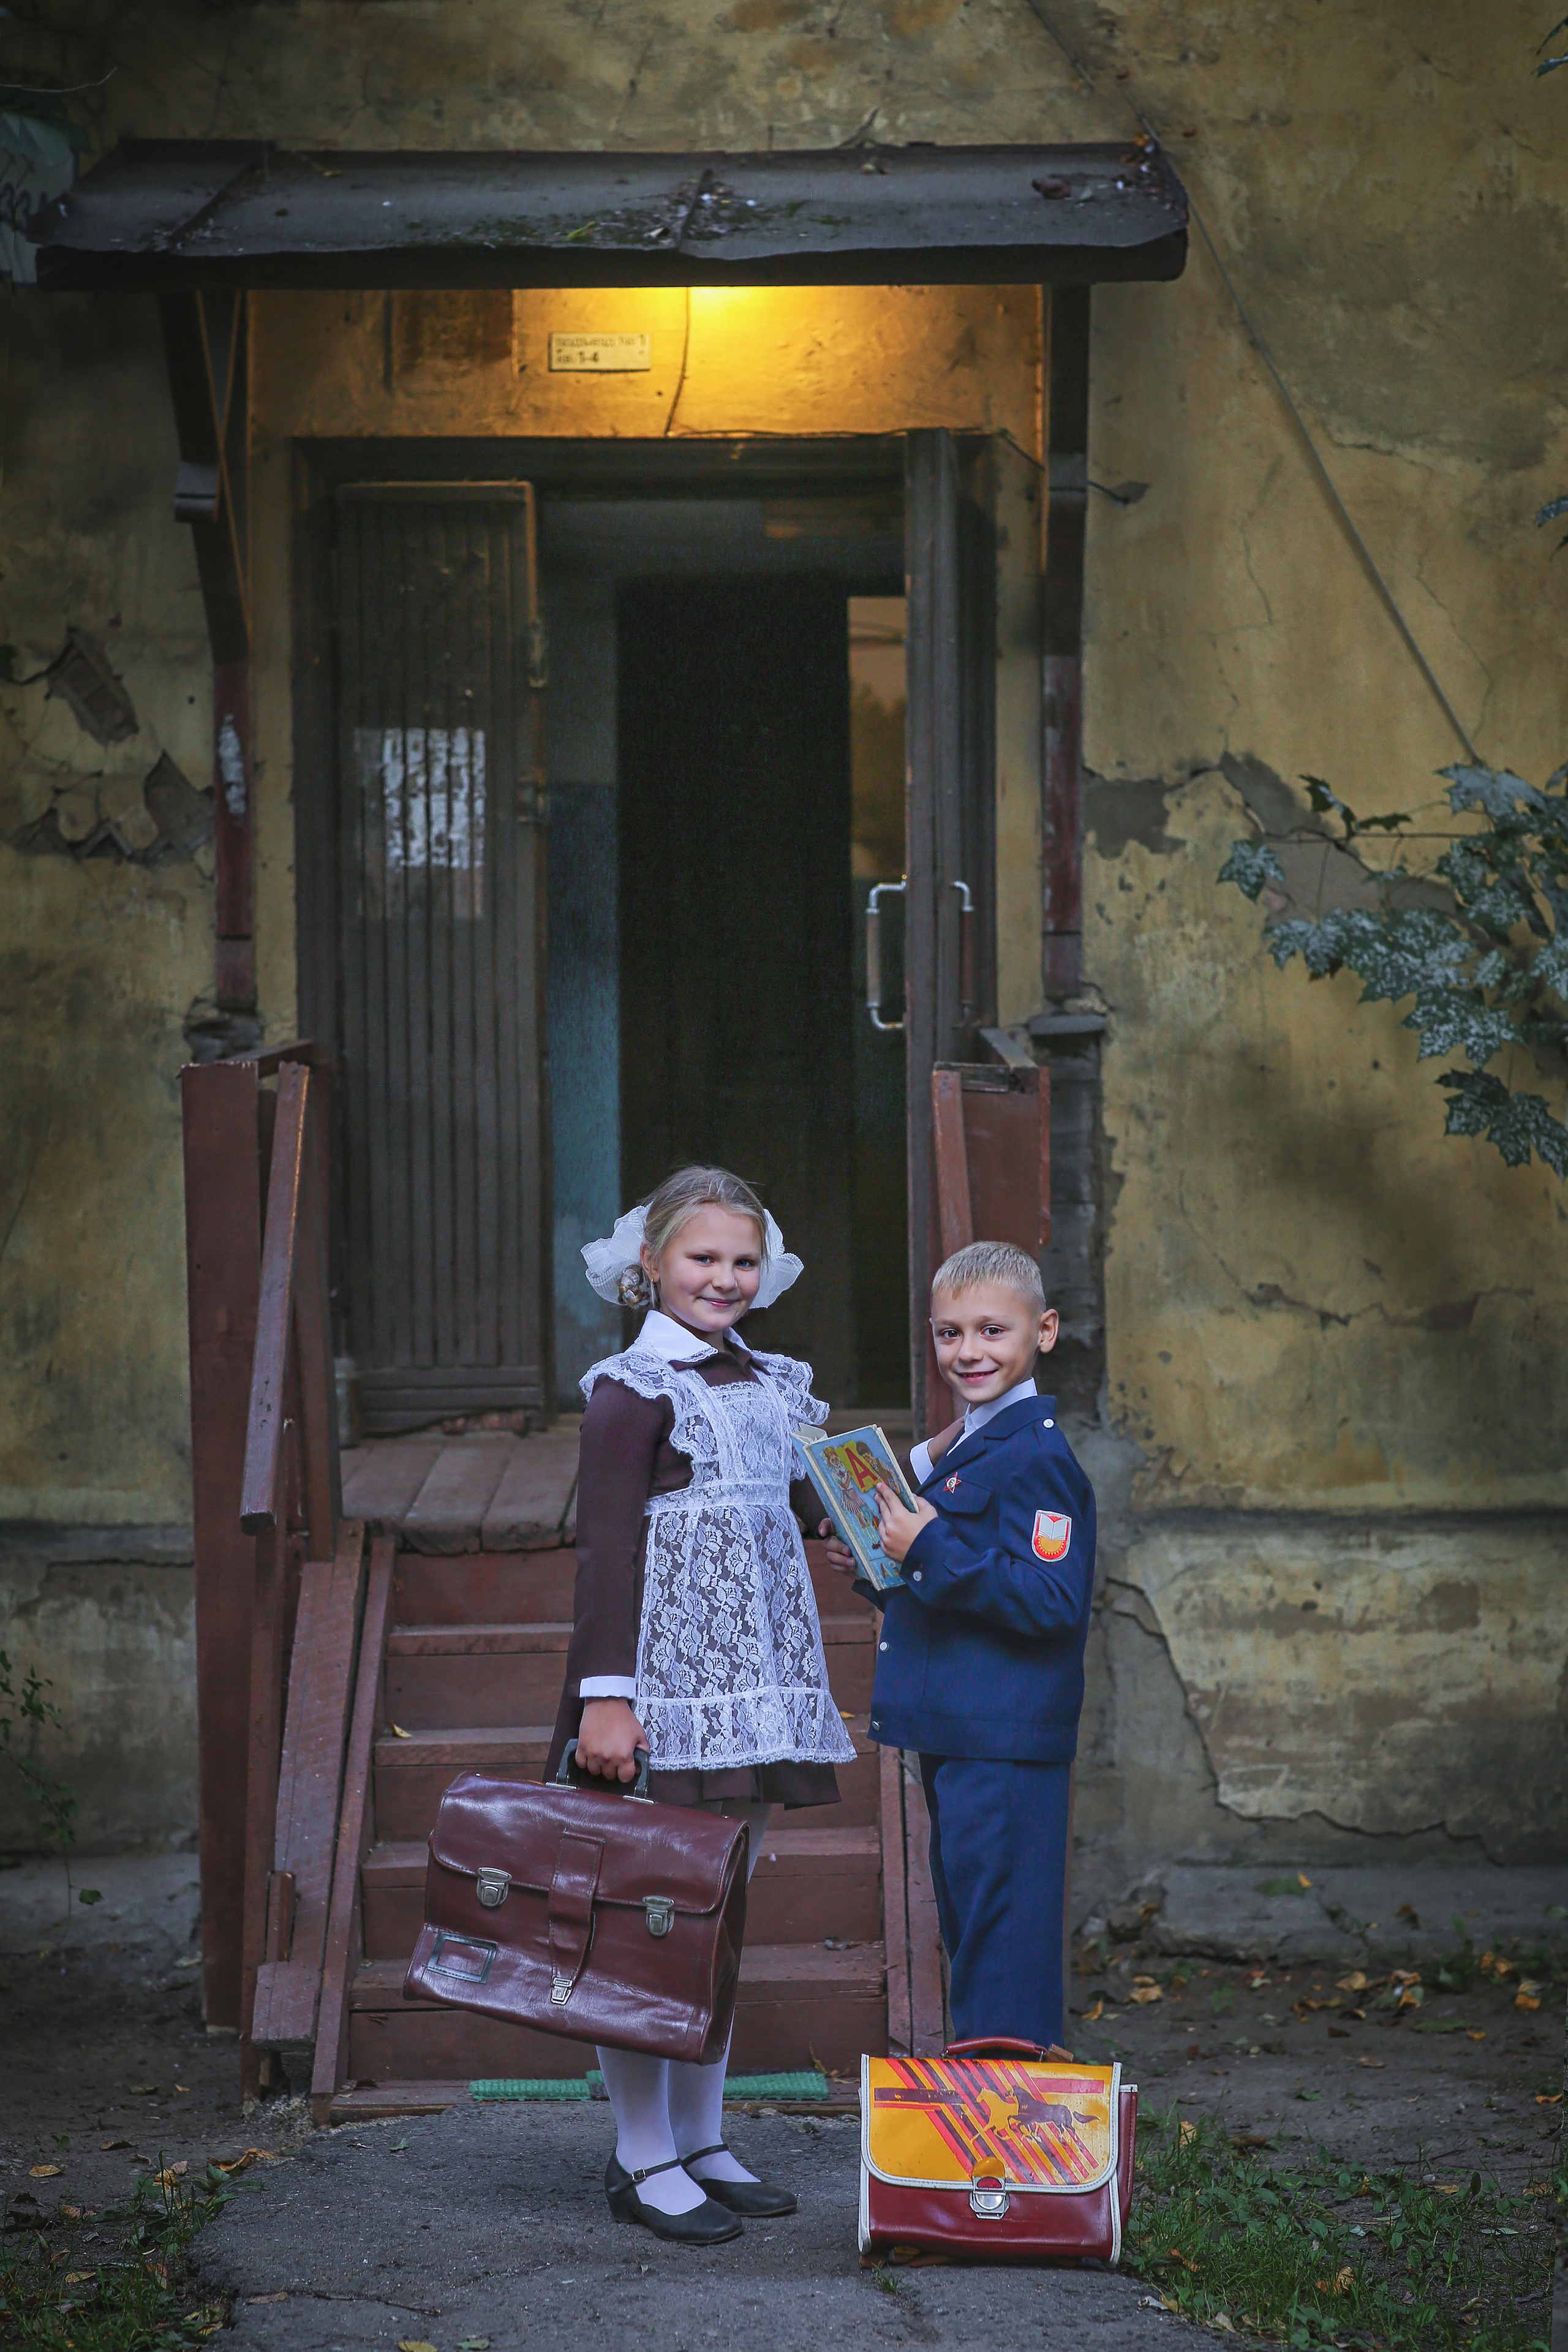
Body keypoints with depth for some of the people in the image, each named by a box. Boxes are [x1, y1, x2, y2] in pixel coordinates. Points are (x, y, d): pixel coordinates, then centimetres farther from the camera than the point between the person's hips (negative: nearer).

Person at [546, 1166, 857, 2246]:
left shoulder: (779, 1385, 13)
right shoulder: (635, 1389, -8)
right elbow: (605, 1551, -12)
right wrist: (603, 1696, -17)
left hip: (755, 1684, 7)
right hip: (666, 1682, -7)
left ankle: (702, 2144, 20)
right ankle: (642, 2157, 5)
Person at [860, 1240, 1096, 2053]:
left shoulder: (1037, 1455, -15)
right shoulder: (962, 1449, 16)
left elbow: (1050, 1597, -25)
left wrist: (931, 1551, -23)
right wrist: (882, 1563, 9)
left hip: (1007, 1748, -10)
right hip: (953, 1734, 10)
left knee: (1000, 1934, -7)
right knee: (967, 1924, 18)